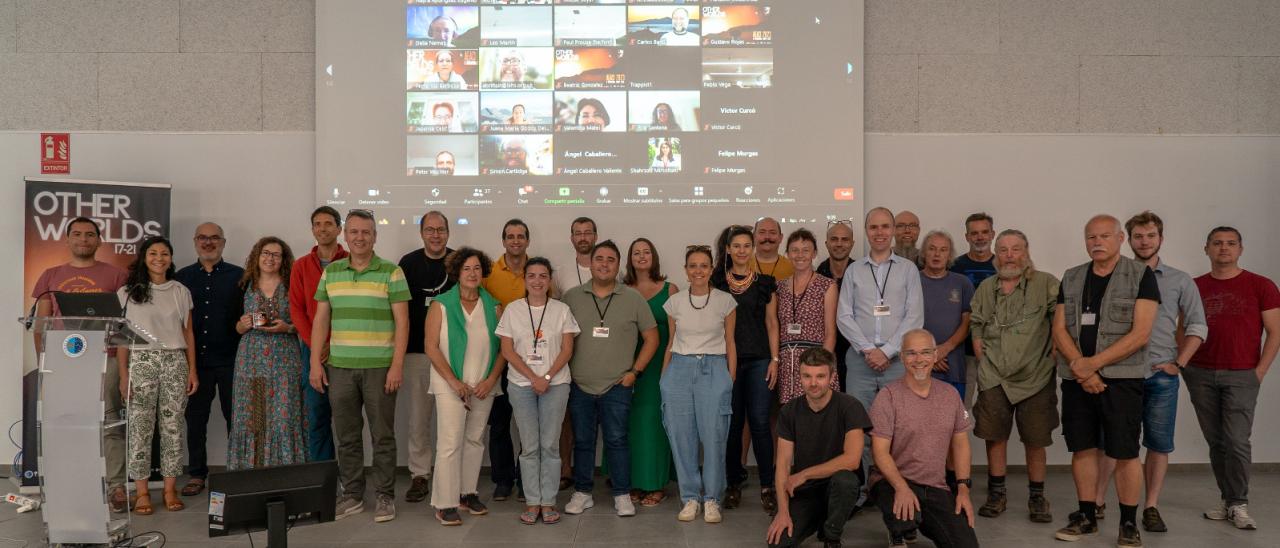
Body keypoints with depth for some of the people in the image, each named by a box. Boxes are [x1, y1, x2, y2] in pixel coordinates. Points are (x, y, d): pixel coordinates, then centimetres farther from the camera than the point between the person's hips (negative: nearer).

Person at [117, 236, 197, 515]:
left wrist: (192, 370, 4)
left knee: (173, 426, 2)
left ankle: (170, 489, 9)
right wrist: (123, 375, -4)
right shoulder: (128, 292, 4)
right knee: (140, 426, -1)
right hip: (141, 362, -2)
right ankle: (141, 491, 6)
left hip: (175, 362, 2)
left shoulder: (181, 292, 9)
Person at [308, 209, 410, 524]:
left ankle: (385, 496, 14)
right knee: (346, 435, 10)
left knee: (382, 435, 3)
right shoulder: (330, 272, 10)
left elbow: (401, 321, -5)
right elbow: (321, 318, 11)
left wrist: (397, 365, -11)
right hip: (339, 366, 4)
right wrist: (315, 362, 5)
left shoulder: (391, 272, -1)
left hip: (380, 366, -3)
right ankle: (352, 495, 22)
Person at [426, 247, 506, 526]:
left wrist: (491, 380, -6)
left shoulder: (494, 307, 7)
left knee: (475, 440, 9)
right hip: (450, 385, -3)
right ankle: (445, 504, 1)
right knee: (450, 443, -6)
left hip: (484, 386, 3)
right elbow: (431, 348, -5)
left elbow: (503, 348, 6)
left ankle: (468, 493, 23)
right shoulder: (441, 305, -1)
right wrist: (454, 381, -11)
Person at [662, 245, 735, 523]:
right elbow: (670, 344, 13)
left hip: (713, 369, -2)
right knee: (682, 437, 3)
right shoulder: (674, 303, 7)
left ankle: (711, 499, 12)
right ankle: (690, 497, 17)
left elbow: (730, 343, 6)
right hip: (679, 368, 2)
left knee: (713, 436, -3)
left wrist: (731, 381, 3)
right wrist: (663, 379, 10)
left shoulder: (725, 301, 2)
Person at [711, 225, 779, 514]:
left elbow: (771, 324, 7)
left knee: (759, 422, -5)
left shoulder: (765, 282, 7)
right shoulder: (716, 282, 6)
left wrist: (774, 360, -1)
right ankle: (734, 484, 16)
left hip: (759, 360, 0)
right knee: (732, 423, 5)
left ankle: (767, 486, 3)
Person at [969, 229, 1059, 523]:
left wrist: (1053, 359, -10)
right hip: (993, 378, 3)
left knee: (1035, 440, 5)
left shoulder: (1046, 284, -3)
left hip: (1035, 378, -2)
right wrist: (983, 361, 3)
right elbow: (976, 329, 11)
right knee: (994, 436, 6)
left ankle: (1037, 497, 21)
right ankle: (996, 493, 19)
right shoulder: (985, 288, 9)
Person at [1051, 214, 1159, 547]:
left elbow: (1140, 333, -11)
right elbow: (1059, 329, 5)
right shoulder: (1071, 278, 11)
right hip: (1076, 378, 4)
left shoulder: (1141, 276, -2)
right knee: (1083, 448, 8)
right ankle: (1086, 517, 20)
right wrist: (1080, 369, -10)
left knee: (1125, 453, -1)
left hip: (1122, 378, -4)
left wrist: (1093, 363, -14)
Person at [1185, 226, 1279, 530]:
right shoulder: (1194, 287, 7)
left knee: (1237, 441, -6)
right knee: (1216, 442, 8)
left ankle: (1238, 505, 7)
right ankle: (1226, 499, 19)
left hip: (1241, 376, -2)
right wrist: (1183, 364, 2)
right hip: (1201, 375, 3)